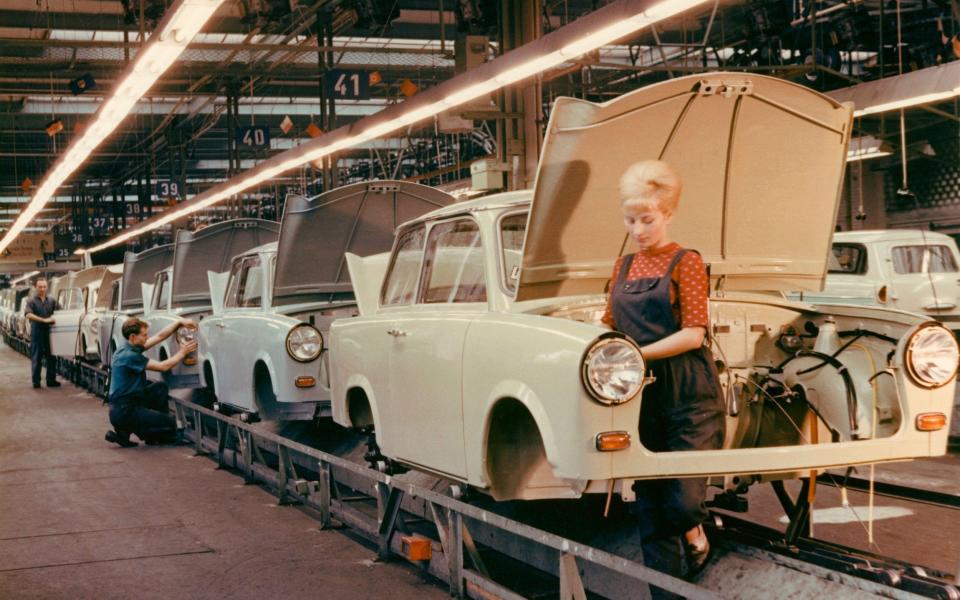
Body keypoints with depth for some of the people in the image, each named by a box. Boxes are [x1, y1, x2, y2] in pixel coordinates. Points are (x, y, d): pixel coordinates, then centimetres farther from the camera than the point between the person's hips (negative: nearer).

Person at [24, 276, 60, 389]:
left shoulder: (51, 301, 10)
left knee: (51, 357, 6)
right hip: (37, 332, -3)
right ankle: (36, 382, 6)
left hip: (49, 332, 3)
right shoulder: (31, 301, -2)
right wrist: (44, 320, -24)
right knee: (36, 358, 1)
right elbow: (29, 315, -16)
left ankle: (51, 380, 14)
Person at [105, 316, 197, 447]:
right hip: (123, 411, -10)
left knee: (160, 388, 15)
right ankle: (125, 431, 6)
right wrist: (182, 353, -5)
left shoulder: (131, 348, 7)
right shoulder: (129, 356, -22)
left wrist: (180, 322, 1)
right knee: (170, 424, -6)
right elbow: (163, 367, -17)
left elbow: (160, 336, 10)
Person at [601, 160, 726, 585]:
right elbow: (611, 326, 17)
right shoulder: (623, 267, 14)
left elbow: (693, 335, -10)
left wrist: (638, 354, -17)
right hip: (641, 395, 5)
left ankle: (695, 534, 25)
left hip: (688, 394, -5)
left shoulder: (685, 263, -2)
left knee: (682, 501, -9)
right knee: (650, 505, 3)